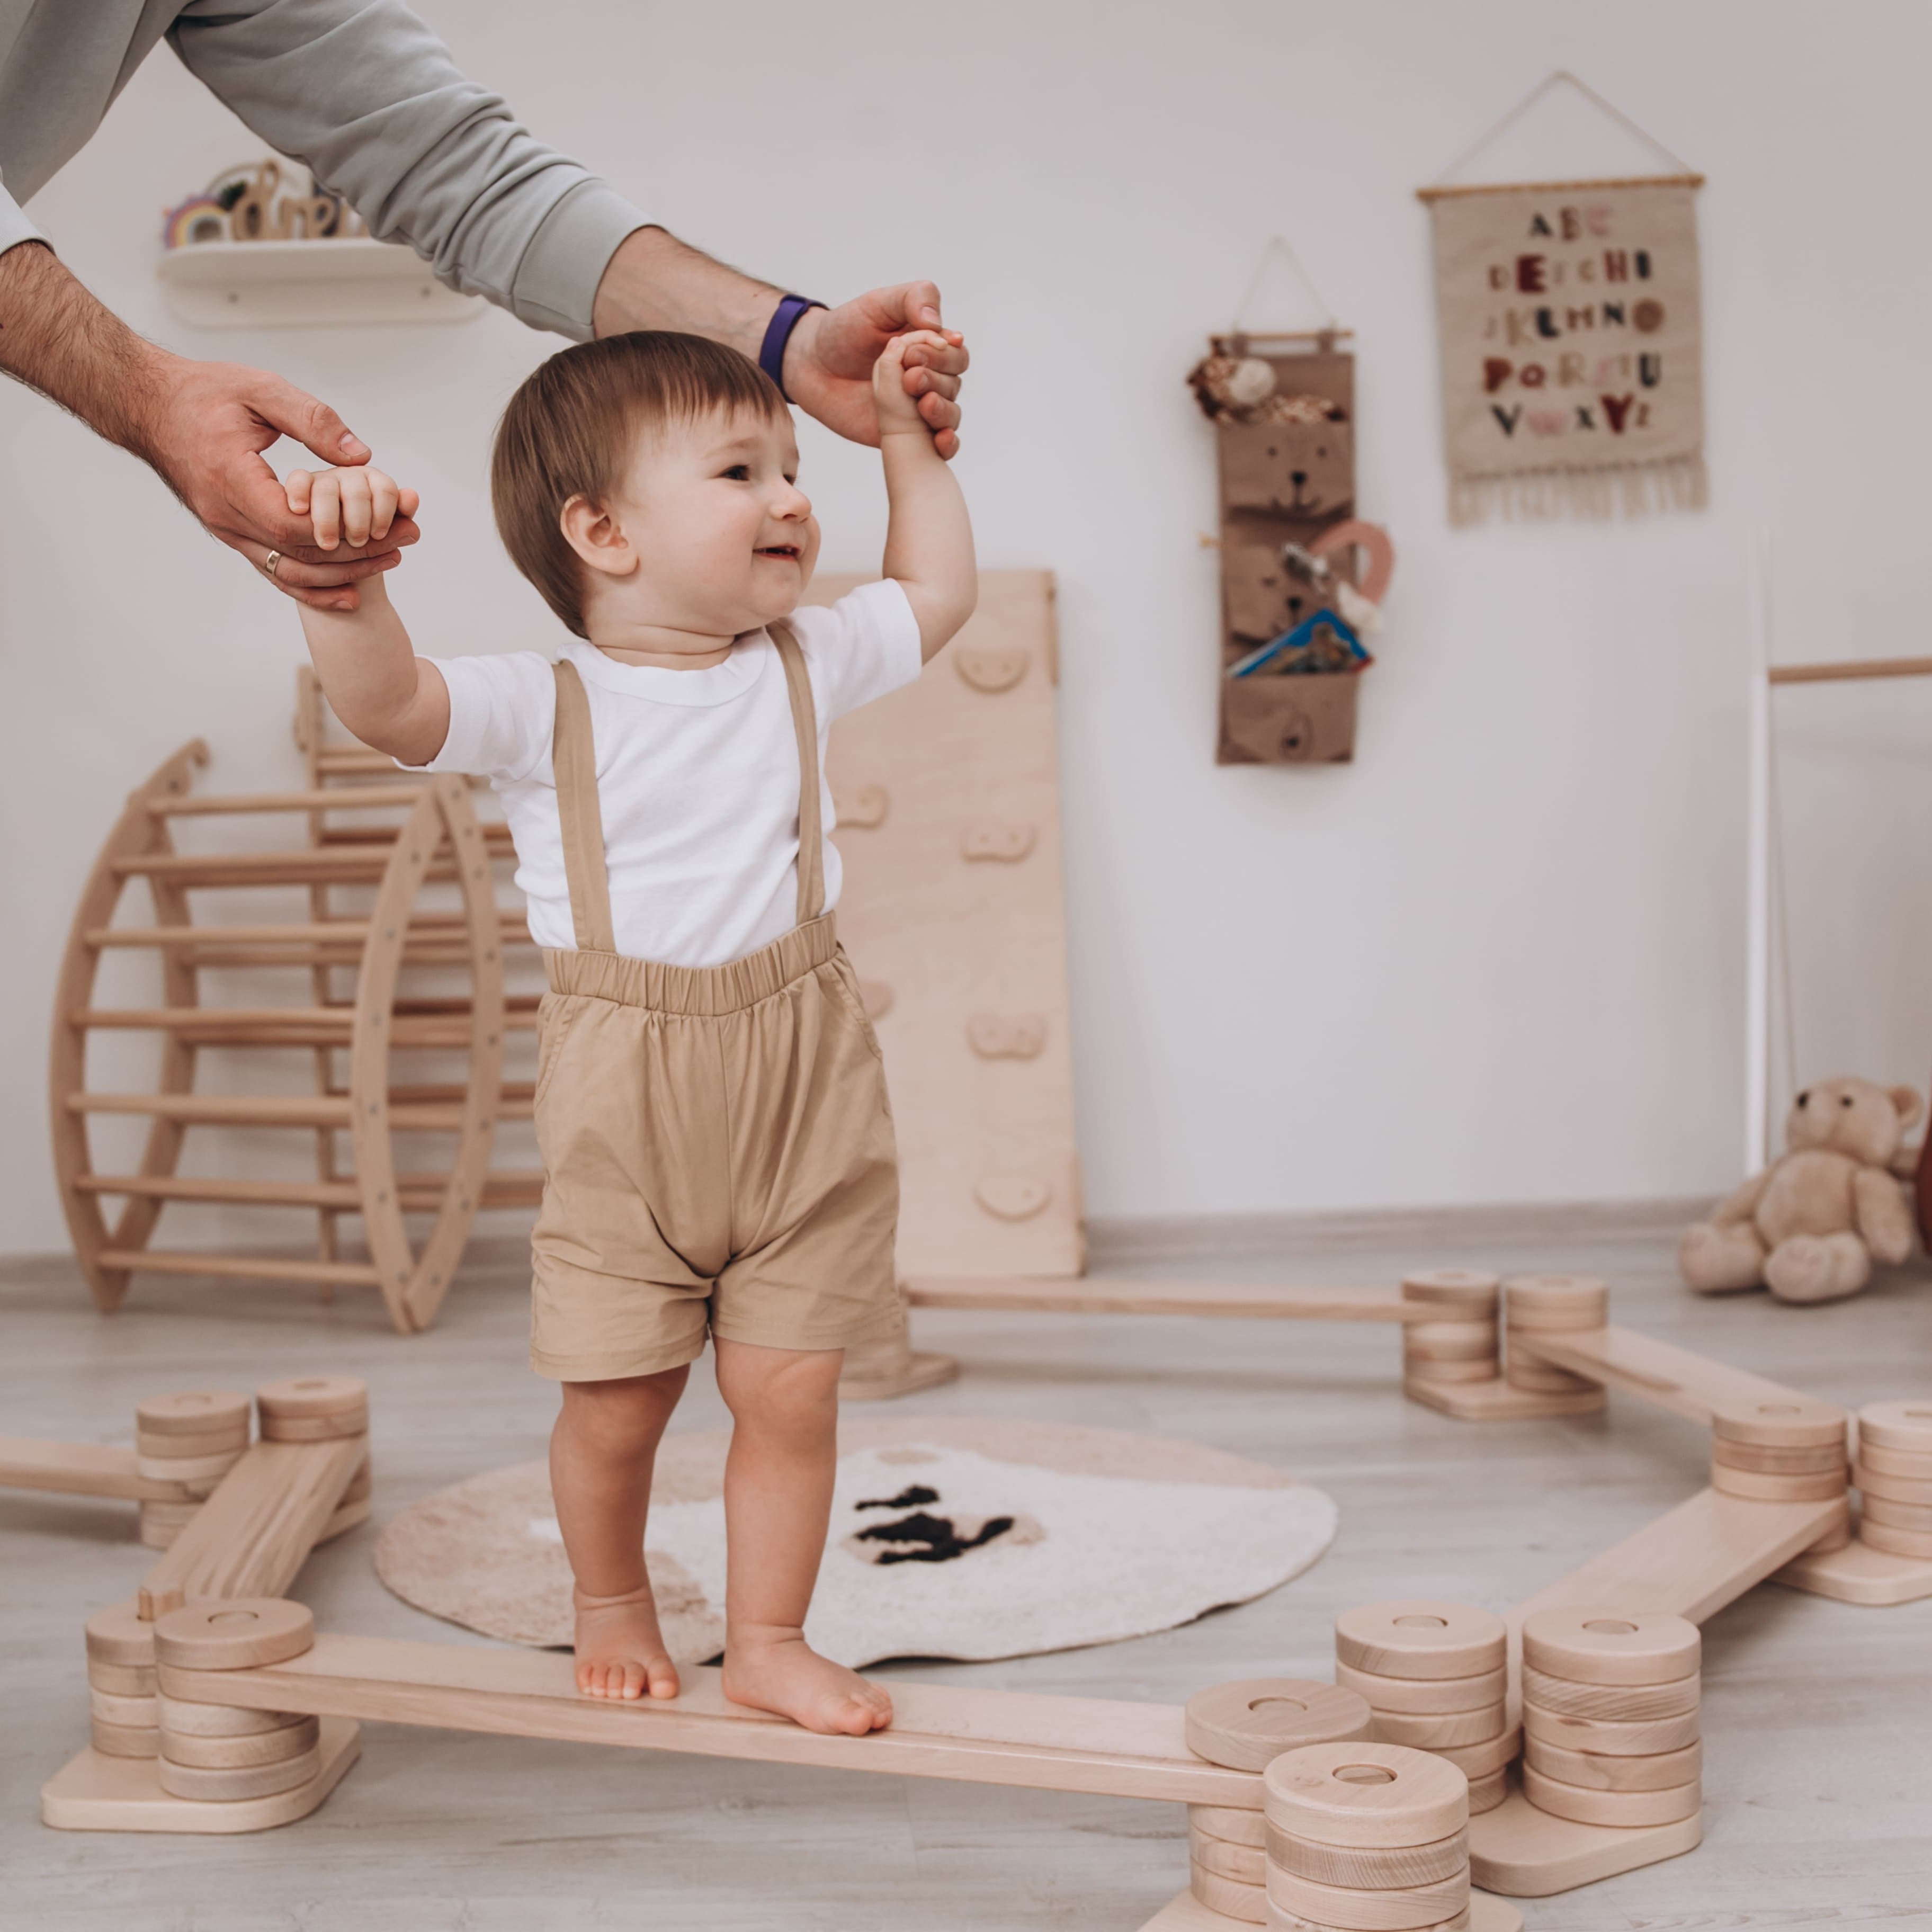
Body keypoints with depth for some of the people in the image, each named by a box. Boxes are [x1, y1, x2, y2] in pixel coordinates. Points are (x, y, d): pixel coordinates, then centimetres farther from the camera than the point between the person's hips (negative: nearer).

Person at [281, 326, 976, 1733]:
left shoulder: (804, 663, 5)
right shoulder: (545, 705, -8)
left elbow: (936, 592, 21)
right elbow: (387, 702, -23)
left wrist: (909, 438, 17)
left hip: (804, 1093, 3)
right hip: (624, 1102, -2)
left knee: (791, 1388, 3)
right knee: (617, 1399, 6)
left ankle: (769, 1638, 23)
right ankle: (612, 1606, 34)